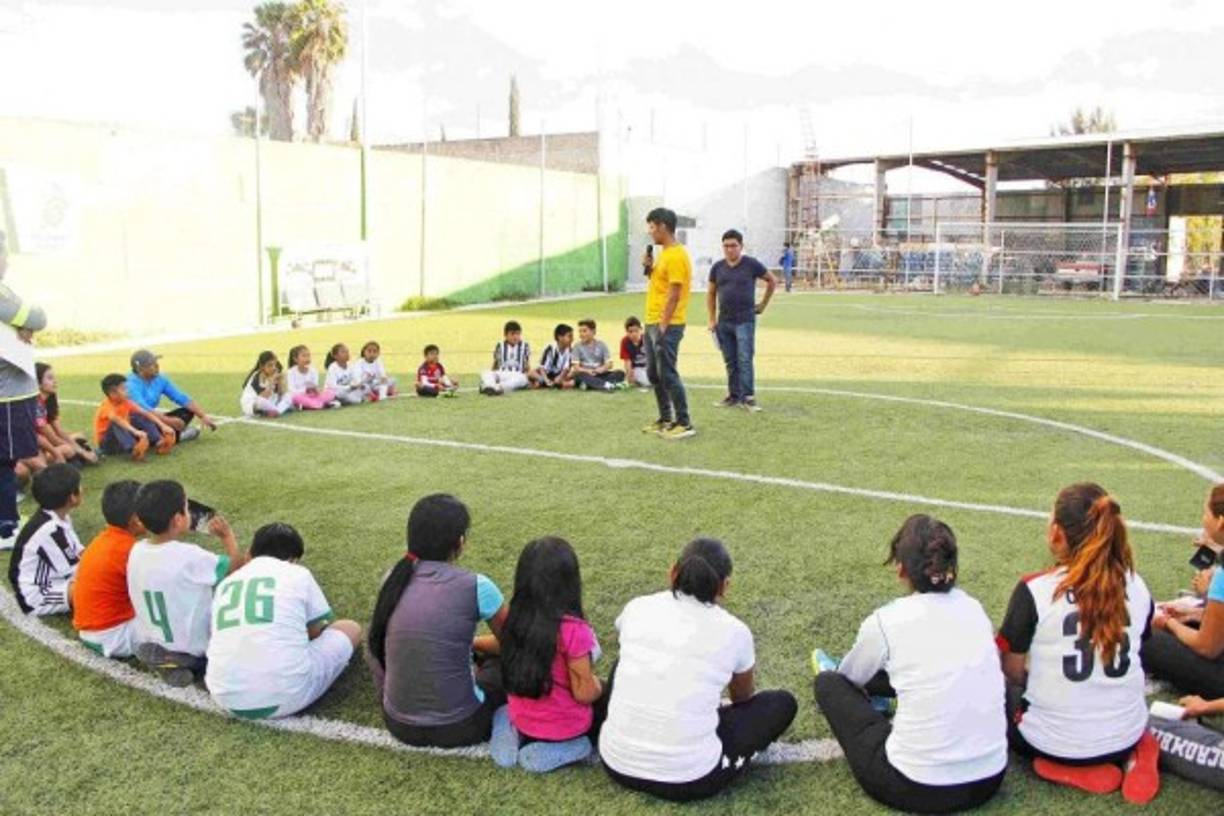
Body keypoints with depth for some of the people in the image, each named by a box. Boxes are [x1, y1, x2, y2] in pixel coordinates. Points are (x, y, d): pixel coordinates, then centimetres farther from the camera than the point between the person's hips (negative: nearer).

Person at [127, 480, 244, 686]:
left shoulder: (136, 551, -7)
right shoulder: (189, 556, -26)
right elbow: (237, 566, -15)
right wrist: (227, 535, 0)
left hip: (148, 646, 6)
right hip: (193, 652, -6)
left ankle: (169, 662, 9)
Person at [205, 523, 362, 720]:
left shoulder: (225, 584, 18)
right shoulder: (298, 574, 7)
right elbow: (318, 632, 19)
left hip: (227, 698, 5)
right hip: (286, 697, -4)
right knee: (351, 629, 19)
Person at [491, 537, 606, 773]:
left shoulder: (515, 620, -8)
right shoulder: (573, 631, -27)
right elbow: (585, 694, -20)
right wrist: (597, 684, 1)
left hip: (521, 723, 5)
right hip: (565, 729, -5)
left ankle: (515, 737, 7)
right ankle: (568, 748, -3)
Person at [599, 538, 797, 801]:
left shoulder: (637, 608, 2)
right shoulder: (734, 631, -6)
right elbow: (744, 698, 16)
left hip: (616, 764, 4)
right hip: (687, 781, -4)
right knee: (783, 703, 16)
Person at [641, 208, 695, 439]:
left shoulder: (676, 255, -15)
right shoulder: (663, 253, 15)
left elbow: (674, 294, -19)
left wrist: (663, 326, -21)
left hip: (666, 325, -10)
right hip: (652, 323, 10)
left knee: (667, 374, -8)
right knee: (654, 374, 14)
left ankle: (684, 424, -1)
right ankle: (665, 419, 23)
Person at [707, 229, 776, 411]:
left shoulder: (751, 264, -4)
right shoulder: (717, 268, 6)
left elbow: (772, 281, 7)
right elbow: (711, 294, 14)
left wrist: (763, 304, 6)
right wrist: (712, 319, 7)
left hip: (745, 320, -4)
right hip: (724, 322, 4)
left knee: (744, 360, -9)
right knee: (730, 362, 10)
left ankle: (748, 397, -7)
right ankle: (733, 396, 18)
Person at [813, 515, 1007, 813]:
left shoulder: (885, 621, -9)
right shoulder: (973, 608, 4)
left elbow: (851, 676, 12)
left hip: (916, 789, -6)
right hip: (989, 780, 6)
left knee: (829, 681, 14)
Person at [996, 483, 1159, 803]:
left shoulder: (1034, 590, -19)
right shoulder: (1137, 587, -5)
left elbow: (1012, 671, -9)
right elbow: (1119, 659, 9)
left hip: (1054, 743, -5)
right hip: (1127, 736, 5)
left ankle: (1074, 770, 3)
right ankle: (1134, 753, 7)